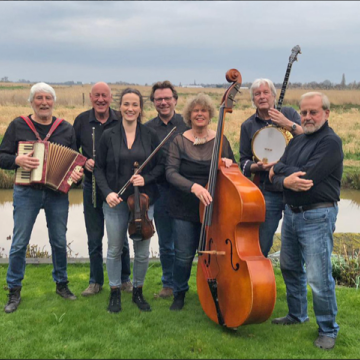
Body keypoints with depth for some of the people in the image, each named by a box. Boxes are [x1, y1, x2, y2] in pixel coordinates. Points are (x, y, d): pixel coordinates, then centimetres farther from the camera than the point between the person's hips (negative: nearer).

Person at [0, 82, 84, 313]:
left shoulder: (66, 129, 5)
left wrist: (77, 174, -15)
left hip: (58, 193, 2)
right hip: (26, 193, -1)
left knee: (59, 242, 10)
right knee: (19, 243, 2)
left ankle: (61, 284, 28)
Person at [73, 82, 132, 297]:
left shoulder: (121, 121, -5)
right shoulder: (82, 121, 0)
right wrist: (84, 162, -10)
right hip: (92, 186, 2)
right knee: (94, 238, 11)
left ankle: (124, 279, 28)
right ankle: (96, 281, 27)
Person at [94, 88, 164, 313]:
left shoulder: (150, 135, 1)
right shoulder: (109, 136, 0)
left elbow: (160, 166, 4)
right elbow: (99, 168, 2)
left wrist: (146, 178, -14)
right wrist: (107, 192, -12)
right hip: (116, 201, 0)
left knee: (142, 251, 7)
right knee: (115, 249, 10)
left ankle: (138, 292, 28)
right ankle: (115, 293, 27)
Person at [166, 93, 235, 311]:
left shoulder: (220, 140, 2)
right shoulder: (179, 141, -2)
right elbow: (171, 172, -12)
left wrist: (228, 164, -15)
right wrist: (193, 186, -29)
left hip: (212, 208, 1)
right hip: (185, 209, -1)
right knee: (184, 255, 4)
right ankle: (180, 293, 29)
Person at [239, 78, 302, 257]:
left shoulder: (289, 113, 5)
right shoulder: (248, 126, 8)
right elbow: (244, 162, 9)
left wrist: (289, 125, -19)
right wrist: (257, 166, -11)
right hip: (268, 193, 1)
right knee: (260, 247, 3)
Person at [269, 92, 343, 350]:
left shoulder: (331, 142, -13)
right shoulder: (298, 140, 12)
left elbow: (306, 176, -22)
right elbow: (275, 173, 4)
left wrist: (281, 169, -9)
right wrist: (286, 179, -15)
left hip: (317, 217, -8)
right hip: (292, 212, 8)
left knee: (319, 278, -6)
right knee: (290, 267, 19)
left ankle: (328, 329, 13)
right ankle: (297, 315, 38)